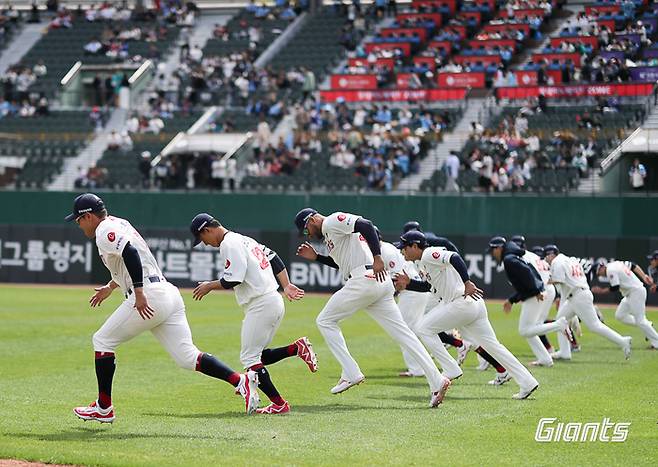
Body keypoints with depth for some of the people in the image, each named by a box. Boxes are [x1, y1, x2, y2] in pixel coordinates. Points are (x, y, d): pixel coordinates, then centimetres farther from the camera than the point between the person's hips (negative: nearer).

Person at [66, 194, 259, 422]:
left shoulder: (105, 231, -5)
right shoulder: (119, 224, 26)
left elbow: (130, 253, -23)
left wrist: (139, 293, -27)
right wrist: (110, 287, 48)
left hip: (148, 297, -9)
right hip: (169, 294, 9)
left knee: (102, 341, 7)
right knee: (187, 357, 2)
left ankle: (103, 408, 11)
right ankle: (240, 380, -15)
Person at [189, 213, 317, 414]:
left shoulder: (229, 244, -10)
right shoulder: (244, 239, 21)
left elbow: (233, 280, -18)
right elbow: (274, 259, 19)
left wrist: (210, 286, -2)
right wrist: (286, 285, 11)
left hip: (261, 305, -10)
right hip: (275, 301, 10)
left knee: (249, 357, -5)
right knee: (257, 355, 16)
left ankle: (279, 403, -9)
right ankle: (297, 348, 3)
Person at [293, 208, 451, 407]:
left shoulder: (332, 221, -2)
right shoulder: (329, 233, 29)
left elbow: (365, 225, -17)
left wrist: (377, 258, -25)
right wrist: (316, 257, 30)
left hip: (364, 280, -10)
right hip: (379, 283, 10)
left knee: (325, 321, 4)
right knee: (402, 332, 3)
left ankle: (351, 374, -1)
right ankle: (437, 381, -6)